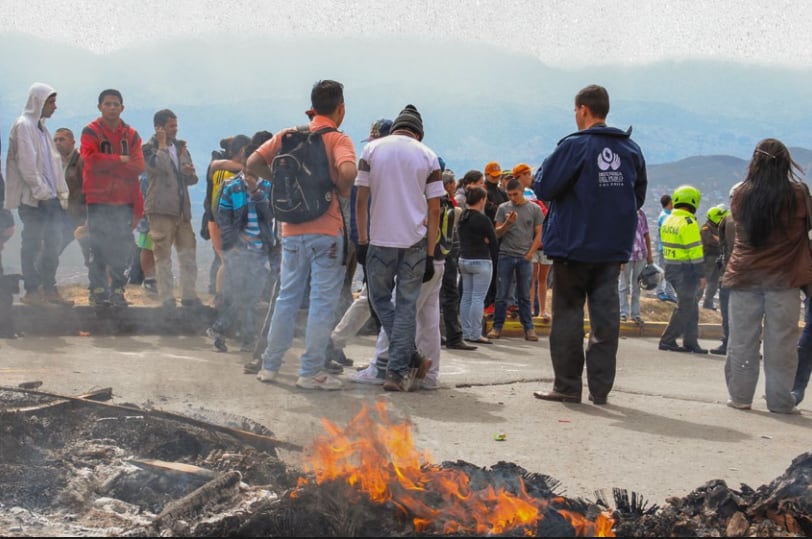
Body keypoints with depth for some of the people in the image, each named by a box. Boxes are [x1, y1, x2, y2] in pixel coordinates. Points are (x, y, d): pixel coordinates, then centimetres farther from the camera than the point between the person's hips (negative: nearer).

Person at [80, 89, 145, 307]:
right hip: (98, 200, -3)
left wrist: (106, 164, -9)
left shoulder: (131, 135, 11)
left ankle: (117, 289, 9)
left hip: (125, 200, 3)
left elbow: (138, 166, -2)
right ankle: (98, 289, 3)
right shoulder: (90, 132, 2)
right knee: (99, 248, -2)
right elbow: (91, 160, -14)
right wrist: (120, 160, -8)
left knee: (122, 248, 2)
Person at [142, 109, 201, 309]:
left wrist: (190, 173, -3)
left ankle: (189, 295, 14)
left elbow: (191, 180, 20)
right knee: (163, 256, -1)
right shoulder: (149, 148, -2)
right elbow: (159, 167, -24)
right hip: (161, 209, -6)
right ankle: (166, 298, 3)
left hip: (182, 209, 6)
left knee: (188, 253, 6)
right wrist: (162, 144, -11)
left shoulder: (180, 147, 17)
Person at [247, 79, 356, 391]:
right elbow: (348, 172, -26)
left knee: (287, 297, 15)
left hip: (292, 229, 5)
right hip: (326, 231, -5)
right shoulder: (338, 140, -7)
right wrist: (342, 189, -7)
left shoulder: (289, 135, 7)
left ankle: (270, 366, 19)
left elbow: (253, 163, 3)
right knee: (323, 300, 2)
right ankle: (311, 372, 3)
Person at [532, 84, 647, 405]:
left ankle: (567, 385, 7)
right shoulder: (631, 149, 6)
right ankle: (600, 388, 8)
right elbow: (639, 196, 14)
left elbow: (544, 187, -12)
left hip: (574, 245, -5)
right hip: (614, 248, 5)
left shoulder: (574, 146, -13)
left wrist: (544, 168, 7)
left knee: (568, 314, 4)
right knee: (606, 315, 6)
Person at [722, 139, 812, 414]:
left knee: (742, 341, 8)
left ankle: (740, 396, 12)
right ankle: (780, 401, 8)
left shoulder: (741, 194, -3)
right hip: (784, 278, -2)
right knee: (781, 342, 4)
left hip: (744, 276, 2)